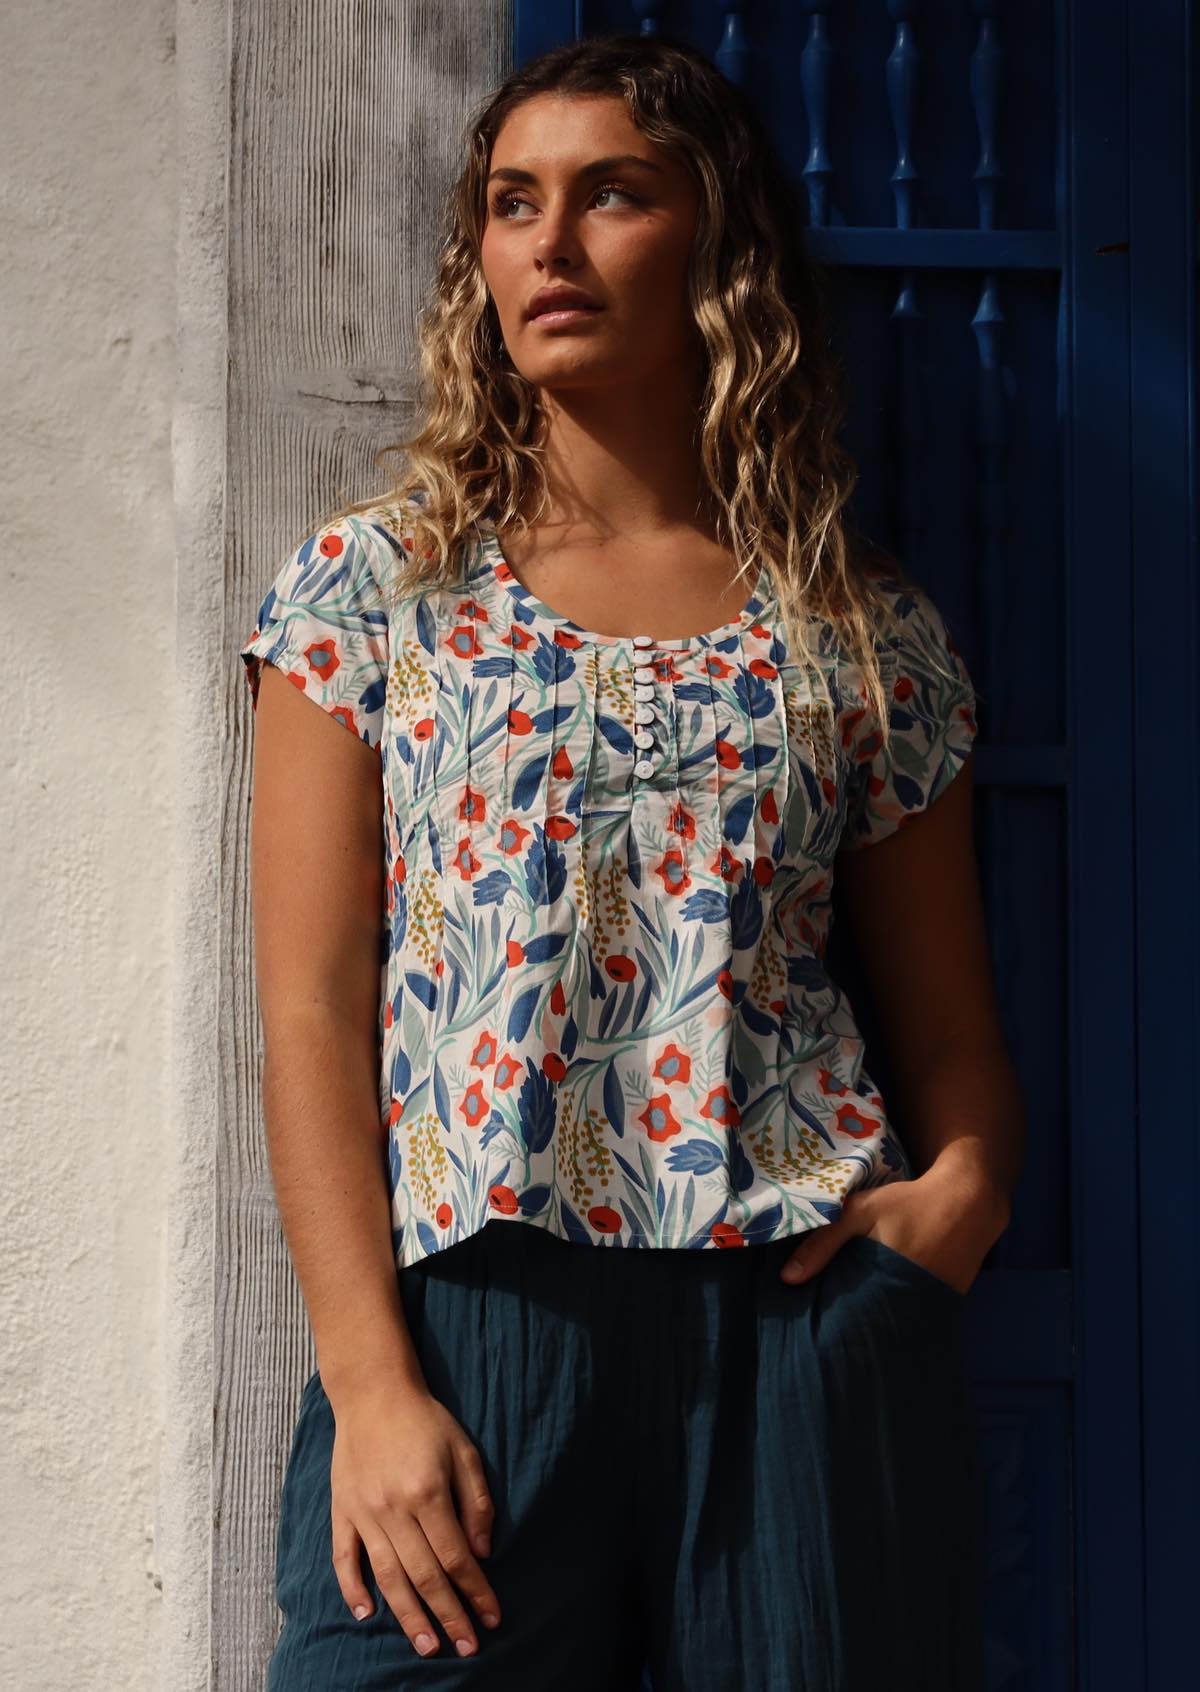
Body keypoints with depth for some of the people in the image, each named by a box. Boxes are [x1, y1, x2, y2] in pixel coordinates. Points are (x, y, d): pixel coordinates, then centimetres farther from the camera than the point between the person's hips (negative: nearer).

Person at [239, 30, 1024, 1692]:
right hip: (466, 1308, -1)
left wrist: (965, 1184, -10)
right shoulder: (374, 583, 6)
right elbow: (313, 1014, 0)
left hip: (811, 1313, 1)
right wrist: (372, 1384, -10)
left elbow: (952, 1030, 12)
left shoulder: (871, 630, 9)